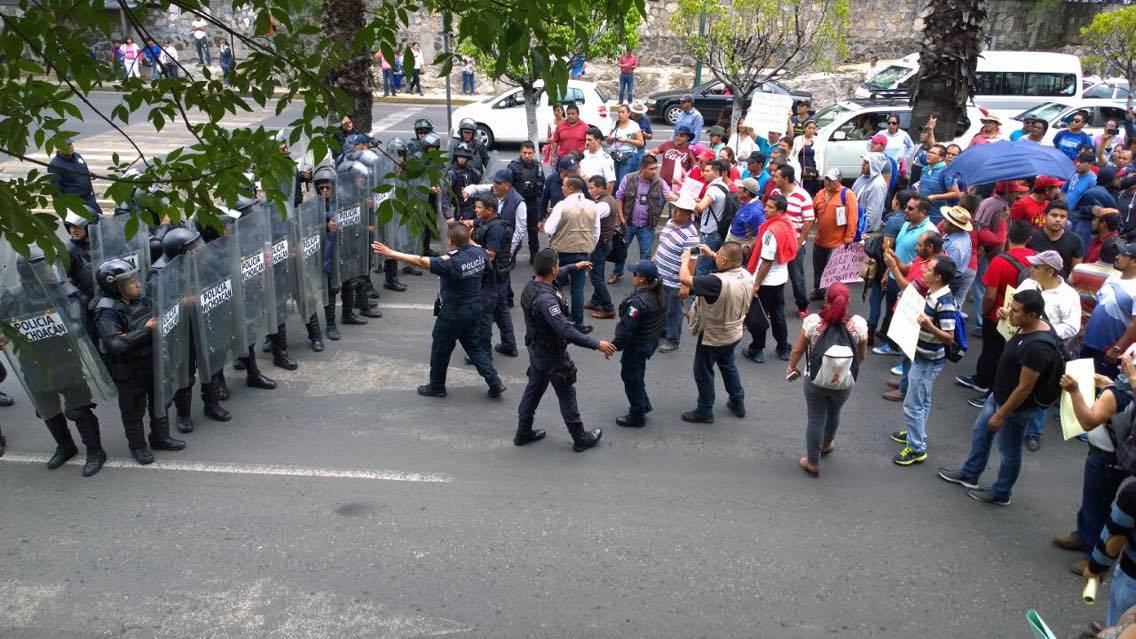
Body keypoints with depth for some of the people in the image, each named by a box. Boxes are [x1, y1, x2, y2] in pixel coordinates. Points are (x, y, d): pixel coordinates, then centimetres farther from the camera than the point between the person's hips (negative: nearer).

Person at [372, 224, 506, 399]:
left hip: (453, 312, -7)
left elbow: (420, 261, -29)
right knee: (475, 346, 19)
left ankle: (437, 387, 27)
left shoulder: (451, 262, -28)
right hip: (475, 309, 7)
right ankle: (494, 383, 13)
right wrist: (467, 237, 24)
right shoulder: (479, 252, -8)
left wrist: (390, 253, -26)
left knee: (440, 348, 13)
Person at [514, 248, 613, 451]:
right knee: (567, 396, 7)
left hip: (536, 350, 9)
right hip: (552, 356, -9)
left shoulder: (533, 284, -5)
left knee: (534, 389, 22)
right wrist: (596, 344, -35)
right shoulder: (545, 299, -36)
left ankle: (523, 433, 34)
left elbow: (555, 277, 20)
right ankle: (580, 439, 23)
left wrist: (574, 267, 31)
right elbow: (566, 330, -39)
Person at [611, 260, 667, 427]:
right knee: (636, 375, 28)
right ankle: (644, 404, 41)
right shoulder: (659, 294, -4)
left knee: (631, 378, 9)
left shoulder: (638, 302, -31)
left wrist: (614, 346, -17)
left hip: (636, 347, -9)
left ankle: (637, 417, 22)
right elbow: (662, 320, 8)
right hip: (651, 342, 9)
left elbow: (626, 329, -28)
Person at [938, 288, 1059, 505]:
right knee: (981, 431, 26)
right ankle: (969, 474, 46)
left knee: (1009, 452, 13)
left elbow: (1024, 388, -28)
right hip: (999, 394, 10)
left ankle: (1000, 494, 35)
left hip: (1015, 405, -10)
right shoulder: (1030, 327, -7)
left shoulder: (1037, 347, -36)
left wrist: (1001, 415, -20)